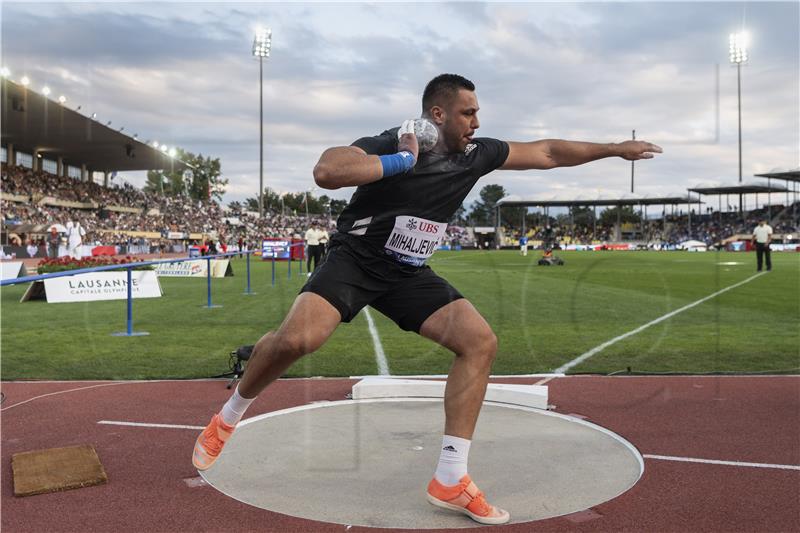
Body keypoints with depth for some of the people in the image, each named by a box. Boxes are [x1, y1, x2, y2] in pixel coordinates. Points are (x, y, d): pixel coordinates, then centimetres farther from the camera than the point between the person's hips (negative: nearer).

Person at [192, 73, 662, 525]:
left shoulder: (476, 154, -1)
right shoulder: (389, 144, -18)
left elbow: (547, 153, 9)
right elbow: (326, 172, -35)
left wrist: (616, 149, 12)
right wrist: (402, 161, -30)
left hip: (410, 275, 6)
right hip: (355, 261, -5)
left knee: (481, 342, -11)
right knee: (297, 339, -28)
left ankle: (451, 481, -7)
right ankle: (226, 420, 5)